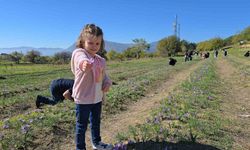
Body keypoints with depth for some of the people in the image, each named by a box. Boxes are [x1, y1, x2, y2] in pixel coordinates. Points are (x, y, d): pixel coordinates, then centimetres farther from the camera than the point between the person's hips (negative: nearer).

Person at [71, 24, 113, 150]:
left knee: (96, 122, 23)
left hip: (98, 97, 7)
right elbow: (82, 59, -41)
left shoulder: (101, 60, 7)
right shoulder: (79, 53, -15)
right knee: (82, 125, 8)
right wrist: (84, 64, -65)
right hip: (83, 98, -7)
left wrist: (107, 83, -4)